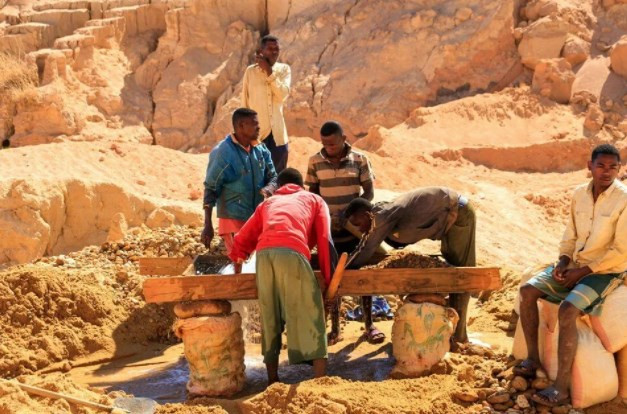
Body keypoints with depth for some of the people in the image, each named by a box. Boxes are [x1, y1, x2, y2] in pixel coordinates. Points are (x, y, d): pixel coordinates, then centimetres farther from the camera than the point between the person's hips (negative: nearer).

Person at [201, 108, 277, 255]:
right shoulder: (222, 152, -13)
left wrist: (268, 188, -15)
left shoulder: (260, 150, 5)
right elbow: (211, 189, -10)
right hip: (233, 220, -6)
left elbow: (273, 177, 12)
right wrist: (208, 226, -13)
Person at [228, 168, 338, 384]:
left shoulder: (268, 203, 36)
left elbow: (242, 240, 32)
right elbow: (324, 240, 14)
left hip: (264, 254, 3)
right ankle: (321, 380, -9)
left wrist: (237, 262, 50)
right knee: (310, 317, -3)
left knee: (270, 319, 11)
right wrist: (329, 279, 13)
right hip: (292, 253, -3)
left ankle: (273, 380, 14)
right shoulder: (314, 199, 30)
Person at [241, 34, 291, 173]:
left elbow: (283, 95, -13)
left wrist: (269, 71, -15)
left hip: (277, 133, 2)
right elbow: (244, 103, 2)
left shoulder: (284, 69, 3)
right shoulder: (251, 71, -2)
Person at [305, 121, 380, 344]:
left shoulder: (359, 159, -5)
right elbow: (313, 193, 5)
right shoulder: (315, 162, -2)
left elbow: (369, 192, -3)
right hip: (329, 229, 1)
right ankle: (335, 329, 14)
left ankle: (369, 325, 15)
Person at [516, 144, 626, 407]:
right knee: (527, 291, -8)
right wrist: (563, 261, -5)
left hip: (605, 271, -7)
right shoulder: (579, 194, 1)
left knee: (567, 310, -29)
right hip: (576, 264, 7)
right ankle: (533, 358, 4)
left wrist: (583, 271, -17)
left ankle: (561, 386, -22)